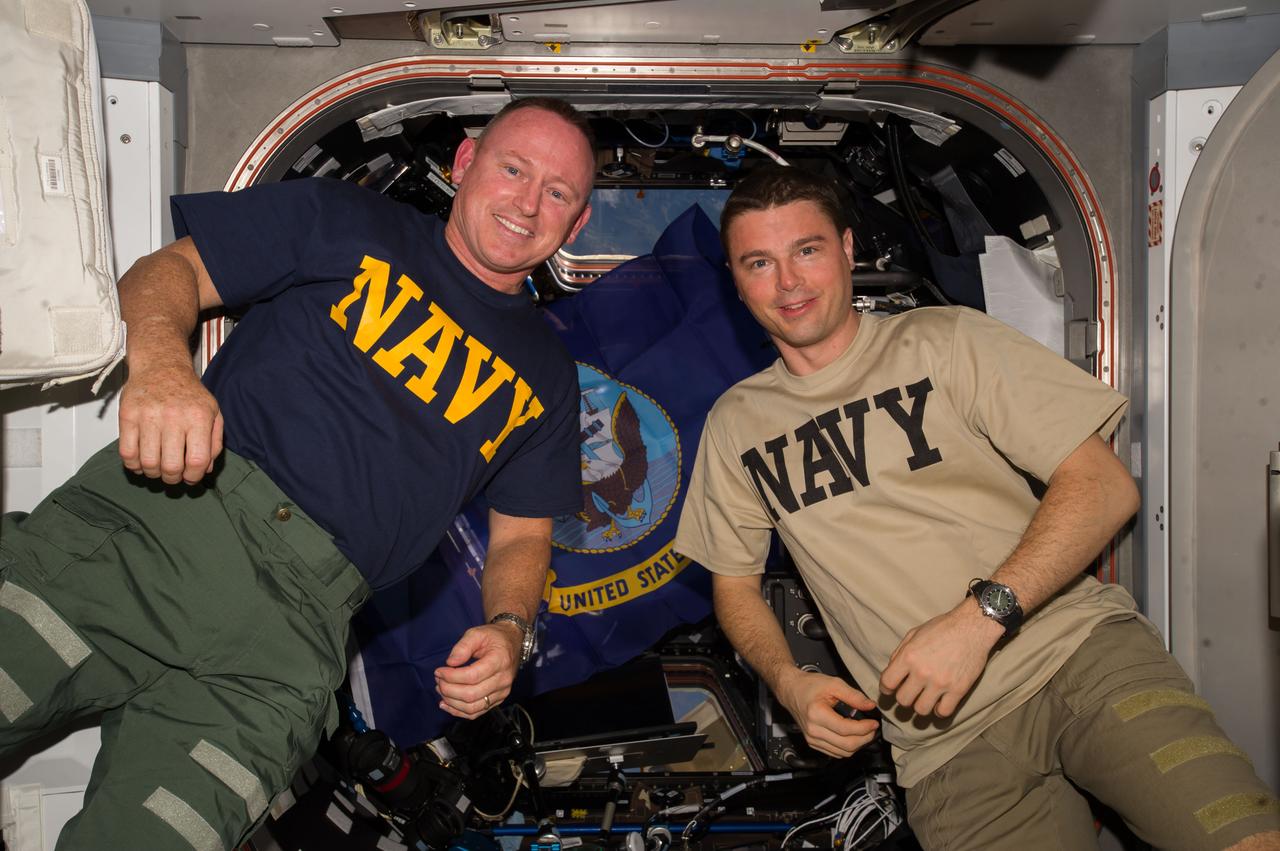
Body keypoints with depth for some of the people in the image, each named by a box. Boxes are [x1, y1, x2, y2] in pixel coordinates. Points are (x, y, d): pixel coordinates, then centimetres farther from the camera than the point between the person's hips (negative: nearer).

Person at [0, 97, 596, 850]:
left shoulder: (545, 377, 22)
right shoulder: (345, 220, 14)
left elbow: (523, 532, 24)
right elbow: (169, 272, 10)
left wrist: (509, 629, 2)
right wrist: (159, 362, -13)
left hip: (300, 619, 1)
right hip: (161, 514, 0)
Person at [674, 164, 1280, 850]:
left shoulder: (944, 340, 3)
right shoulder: (734, 425, 12)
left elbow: (1104, 485, -3)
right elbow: (734, 585, 20)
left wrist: (980, 617, -16)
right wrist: (788, 682, -1)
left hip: (1077, 647, -2)